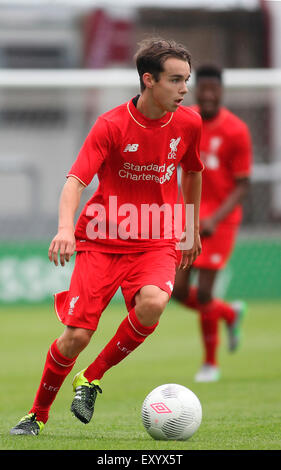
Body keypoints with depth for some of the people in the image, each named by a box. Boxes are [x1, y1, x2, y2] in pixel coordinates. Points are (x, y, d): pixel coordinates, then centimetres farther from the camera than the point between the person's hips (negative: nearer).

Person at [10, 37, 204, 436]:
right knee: (76, 336, -10)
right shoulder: (111, 126, -12)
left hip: (156, 243, 2)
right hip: (102, 241, -2)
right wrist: (66, 228, -39)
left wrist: (193, 230, 28)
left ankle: (92, 379, -7)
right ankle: (38, 413, 17)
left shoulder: (188, 123, 0)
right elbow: (75, 181, -20)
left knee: (152, 303, -30)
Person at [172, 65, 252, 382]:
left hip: (220, 218, -5)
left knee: (203, 292, -9)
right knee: (178, 290, 0)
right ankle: (230, 314, 30)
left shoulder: (236, 130, -12)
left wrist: (215, 219, -23)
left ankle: (210, 362, 11)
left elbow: (242, 185, -11)